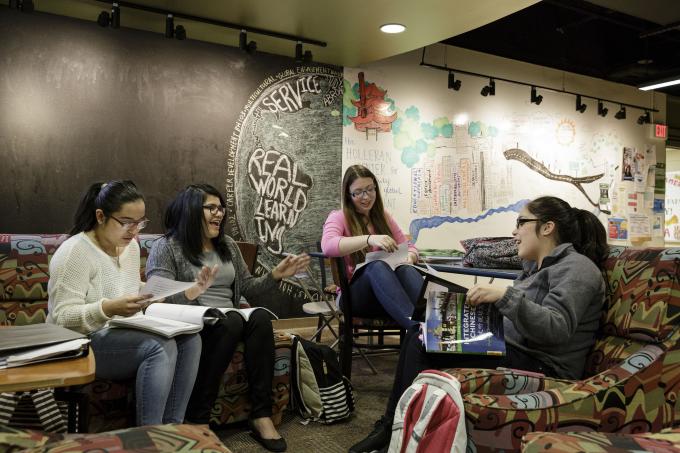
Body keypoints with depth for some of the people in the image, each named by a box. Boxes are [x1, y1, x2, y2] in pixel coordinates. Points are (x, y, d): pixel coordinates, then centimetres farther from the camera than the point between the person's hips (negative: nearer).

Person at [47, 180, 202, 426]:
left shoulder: (131, 245, 9)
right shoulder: (74, 252, -16)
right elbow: (62, 318, -21)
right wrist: (109, 308, -36)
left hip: (123, 335, 8)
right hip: (84, 343, -8)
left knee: (189, 338, -15)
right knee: (160, 346, -30)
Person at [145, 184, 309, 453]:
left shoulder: (227, 245, 15)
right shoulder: (166, 247, -3)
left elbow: (248, 288, 16)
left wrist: (276, 275, -1)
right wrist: (192, 292, -32)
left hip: (230, 321, 5)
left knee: (260, 317, -27)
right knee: (231, 321, -35)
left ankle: (261, 415, -27)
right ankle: (197, 419, -27)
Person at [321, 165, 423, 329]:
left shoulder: (383, 217, 18)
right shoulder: (338, 217, 3)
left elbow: (410, 248, 17)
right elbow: (327, 246, -19)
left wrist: (408, 258, -10)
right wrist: (369, 239, -33)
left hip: (389, 293, 4)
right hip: (353, 295, -3)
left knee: (407, 270, -32)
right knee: (377, 266, -38)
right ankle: (417, 328, -56)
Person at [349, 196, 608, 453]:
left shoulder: (576, 267, -12)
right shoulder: (537, 265, 18)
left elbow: (557, 329, -26)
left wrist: (504, 296, -34)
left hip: (539, 364, -10)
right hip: (513, 346, 10)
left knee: (423, 346, -19)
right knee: (418, 335, 1)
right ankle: (390, 427, 4)